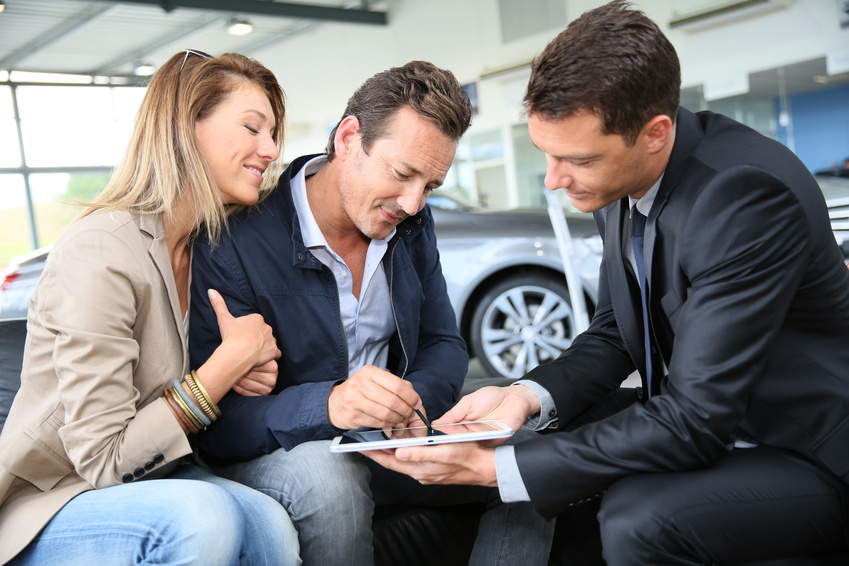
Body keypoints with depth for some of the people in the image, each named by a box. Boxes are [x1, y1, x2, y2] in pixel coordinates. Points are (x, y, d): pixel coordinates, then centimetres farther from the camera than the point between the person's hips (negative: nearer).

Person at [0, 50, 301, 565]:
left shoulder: (210, 243, 2)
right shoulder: (100, 253, -23)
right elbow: (103, 460, -22)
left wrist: (245, 375, -8)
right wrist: (231, 359, -21)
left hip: (150, 476, 6)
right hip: (47, 512, -6)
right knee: (201, 517, -34)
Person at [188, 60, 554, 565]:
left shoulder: (411, 225, 1)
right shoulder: (235, 244, -20)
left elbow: (443, 344, 6)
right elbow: (215, 421, -22)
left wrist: (413, 400, -18)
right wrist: (328, 405, -41)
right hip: (274, 453, -5)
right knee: (329, 480, -38)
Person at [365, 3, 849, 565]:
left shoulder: (748, 195, -30)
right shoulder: (620, 179, -4)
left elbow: (694, 421, -31)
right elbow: (613, 335, 5)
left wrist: (492, 467, -30)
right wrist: (529, 395, -14)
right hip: (699, 418, 8)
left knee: (637, 517, -29)